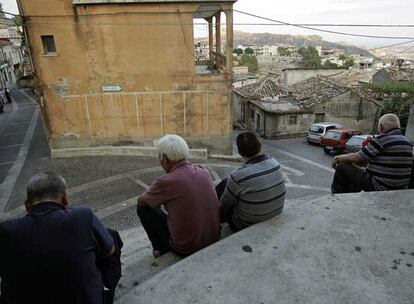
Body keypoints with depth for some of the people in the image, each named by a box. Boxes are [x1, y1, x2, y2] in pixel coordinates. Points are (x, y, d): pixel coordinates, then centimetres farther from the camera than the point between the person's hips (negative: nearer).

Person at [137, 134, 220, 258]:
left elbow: (141, 201, -1)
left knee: (143, 208, 7)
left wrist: (157, 199, 19)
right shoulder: (204, 171, -4)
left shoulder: (166, 181, -21)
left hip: (186, 248, -6)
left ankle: (161, 250, 26)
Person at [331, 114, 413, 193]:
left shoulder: (382, 139, -18)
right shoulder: (407, 141, 8)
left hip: (379, 187, -9)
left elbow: (357, 158, -13)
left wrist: (338, 158, 2)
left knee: (342, 166, 0)